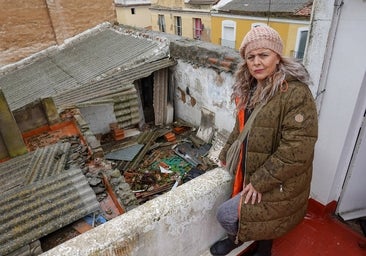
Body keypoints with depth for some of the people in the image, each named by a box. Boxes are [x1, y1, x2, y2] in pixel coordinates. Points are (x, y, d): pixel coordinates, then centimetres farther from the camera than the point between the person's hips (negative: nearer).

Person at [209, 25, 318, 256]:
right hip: (250, 172, 7)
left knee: (226, 215, -3)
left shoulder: (297, 94, -24)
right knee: (261, 217, 24)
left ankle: (239, 237, 32)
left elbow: (296, 150, -26)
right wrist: (226, 154, 14)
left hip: (279, 184, -7)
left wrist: (260, 182, -21)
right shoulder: (250, 89, 2)